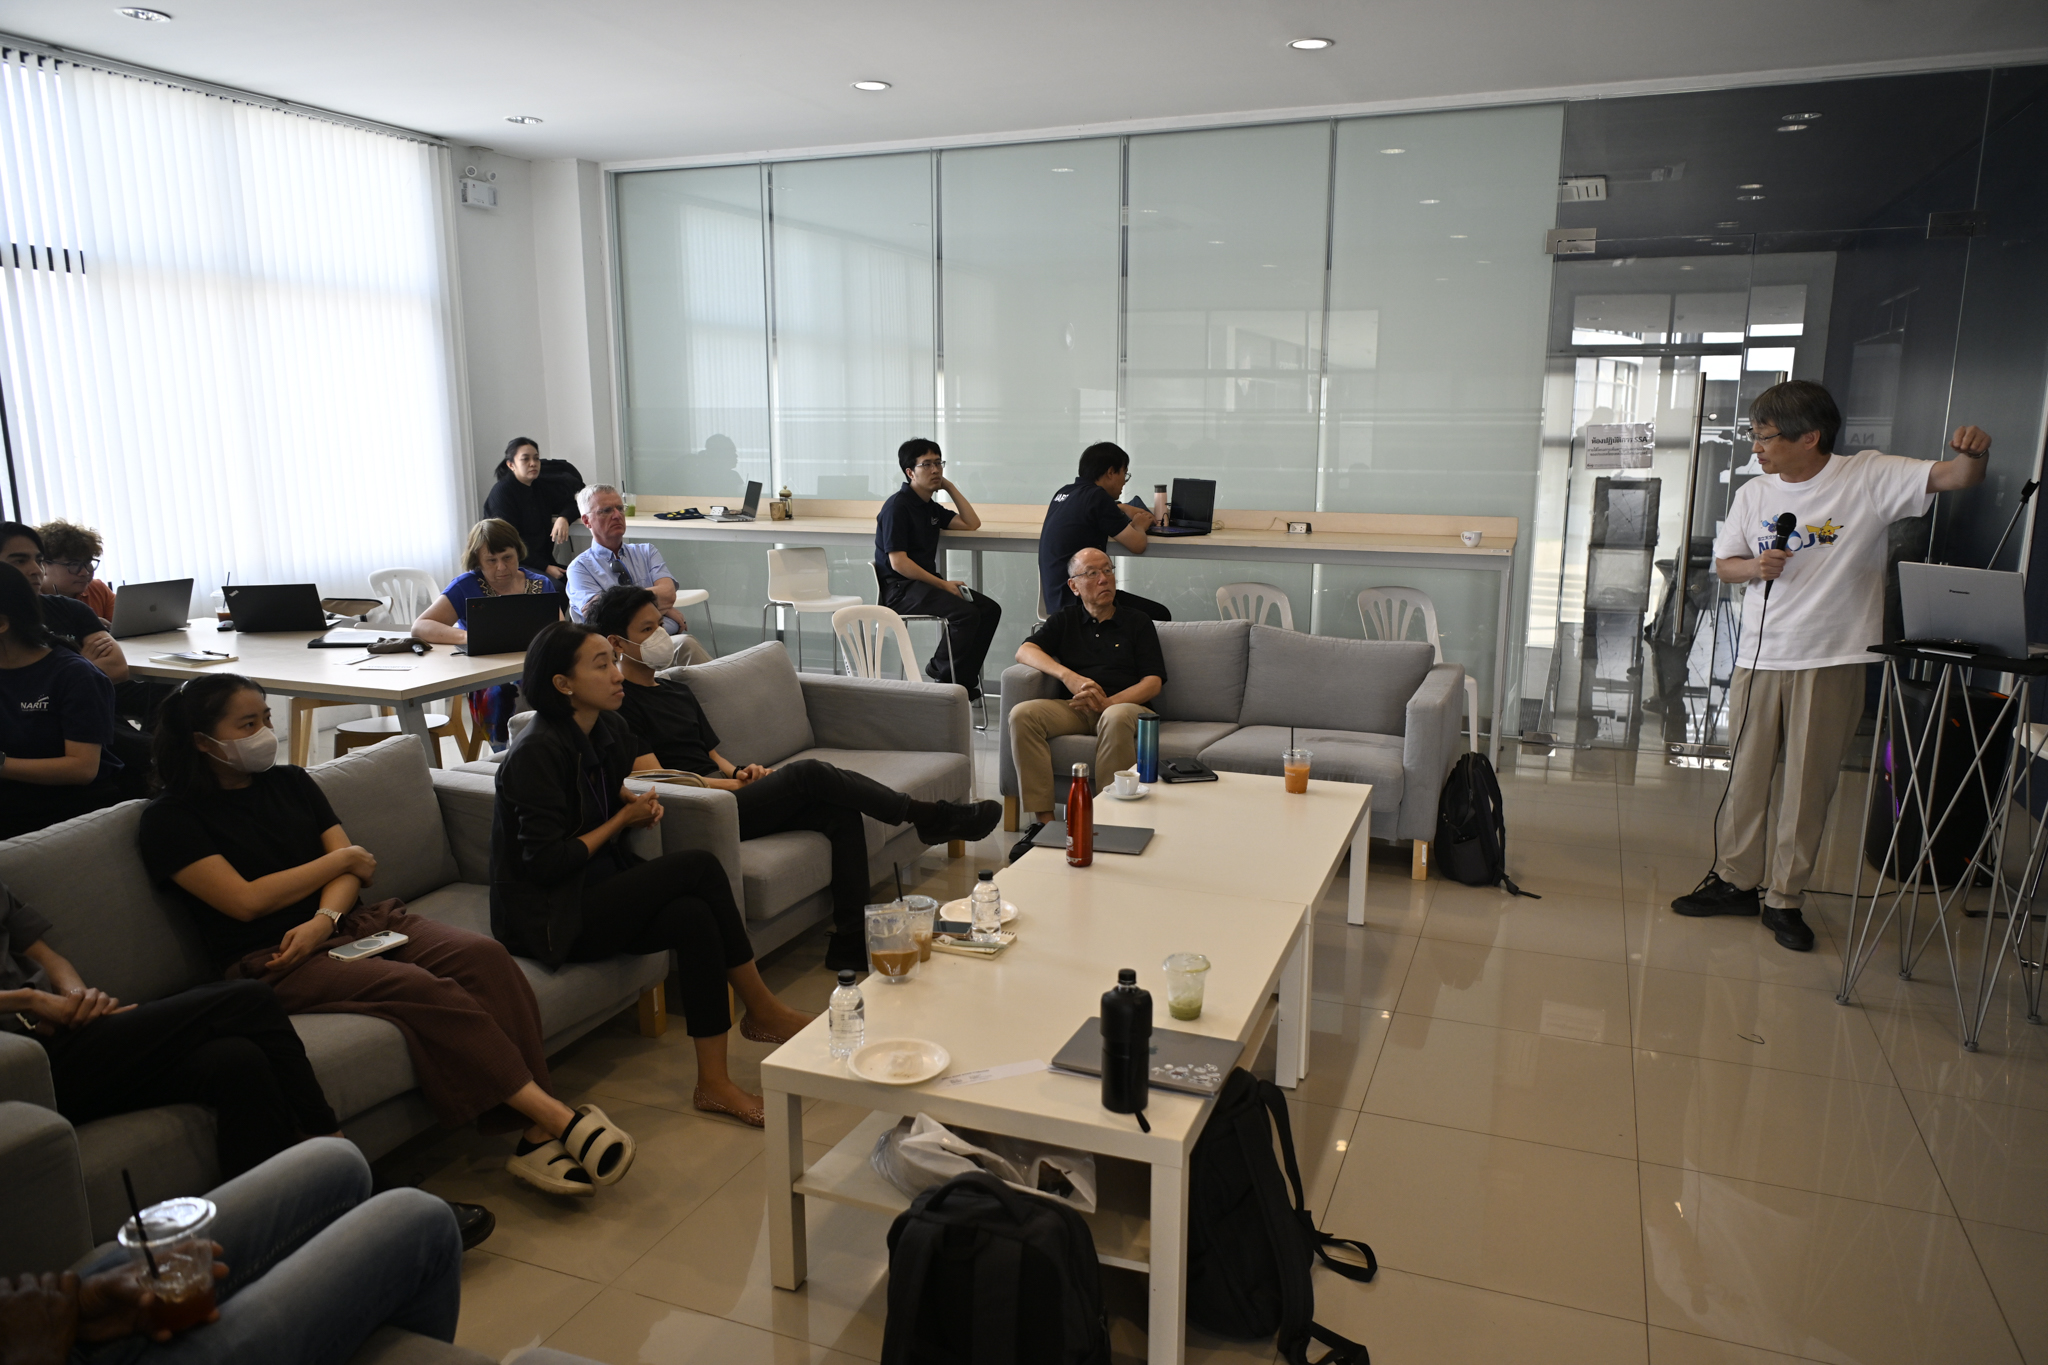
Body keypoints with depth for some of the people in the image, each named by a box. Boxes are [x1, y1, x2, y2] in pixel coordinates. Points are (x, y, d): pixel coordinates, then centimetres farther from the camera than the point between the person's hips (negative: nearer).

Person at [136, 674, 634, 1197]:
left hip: (351, 922, 6)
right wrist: (343, 858, 1)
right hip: (275, 963, -5)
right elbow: (247, 901, -9)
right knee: (423, 989, -33)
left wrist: (324, 918, -11)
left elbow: (350, 870, 10)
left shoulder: (289, 782, 20)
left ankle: (538, 1137, -32)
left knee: (484, 956, -25)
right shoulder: (171, 820, 2)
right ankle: (557, 1116, -33)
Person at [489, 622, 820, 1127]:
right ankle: (762, 1010, -13)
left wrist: (641, 799, 2)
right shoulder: (537, 752, -18)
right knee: (699, 866, -23)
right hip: (551, 918, -8)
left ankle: (714, 1083, -16)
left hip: (598, 893, 8)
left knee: (694, 917, -23)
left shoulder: (609, 729, 6)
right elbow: (545, 863, -21)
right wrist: (623, 818, -11)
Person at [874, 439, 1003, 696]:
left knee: (990, 609, -7)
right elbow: (898, 562, -17)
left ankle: (963, 680, -2)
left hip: (927, 583, 9)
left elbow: (972, 524, 17)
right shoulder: (898, 506, -11)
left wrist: (949, 487, 10)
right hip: (900, 589, -9)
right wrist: (942, 584, -17)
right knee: (966, 613, -28)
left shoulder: (930, 508, 16)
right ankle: (943, 674, -6)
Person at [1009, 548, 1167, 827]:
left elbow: (1153, 682, 4)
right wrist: (1068, 676, -14)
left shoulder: (1138, 622, 15)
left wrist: (1107, 702, -14)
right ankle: (1043, 819, -30)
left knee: (1116, 718, -39)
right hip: (1075, 708, 2)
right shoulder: (1065, 619, 21)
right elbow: (1025, 651, 5)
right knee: (1022, 714, -26)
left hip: (1125, 705, -2)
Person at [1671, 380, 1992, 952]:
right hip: (1760, 655, 3)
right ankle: (1736, 879, 25)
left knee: (1809, 785, 4)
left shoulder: (1869, 476, -4)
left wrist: (1972, 452, -34)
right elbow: (1724, 563, 14)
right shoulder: (1752, 496, 7)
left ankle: (1785, 898, 16)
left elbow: (1957, 477, -11)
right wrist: (1755, 568, -9)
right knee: (1746, 774, 10)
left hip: (1832, 661, -3)